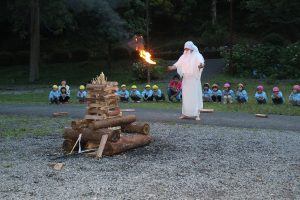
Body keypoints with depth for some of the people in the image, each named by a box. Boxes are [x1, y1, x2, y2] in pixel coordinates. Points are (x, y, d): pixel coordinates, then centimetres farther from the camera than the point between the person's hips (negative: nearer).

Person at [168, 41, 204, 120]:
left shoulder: (197, 55, 0)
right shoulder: (184, 56, 14)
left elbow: (201, 62, -19)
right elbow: (178, 64, 4)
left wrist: (201, 65, -43)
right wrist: (172, 67, -16)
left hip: (194, 79, -4)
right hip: (186, 79, 5)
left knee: (195, 96, -6)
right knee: (185, 96, 4)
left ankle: (197, 114, -2)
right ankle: (185, 113, 10)